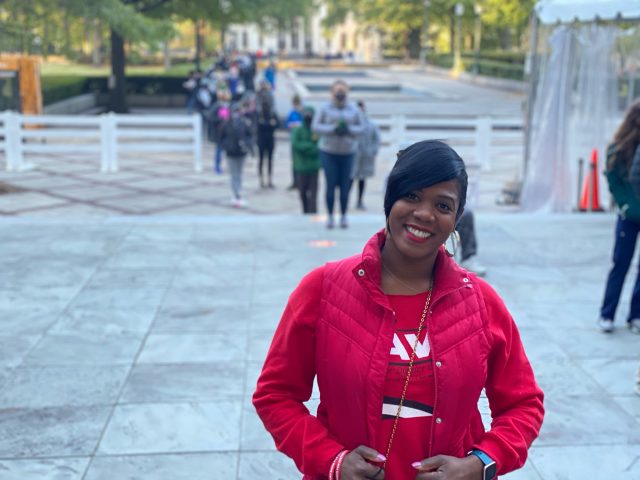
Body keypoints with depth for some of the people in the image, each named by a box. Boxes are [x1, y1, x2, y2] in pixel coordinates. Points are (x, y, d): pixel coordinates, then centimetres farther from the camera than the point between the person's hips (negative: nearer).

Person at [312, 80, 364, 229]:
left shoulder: (353, 109, 2)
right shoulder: (325, 108, -3)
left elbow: (361, 127, 5)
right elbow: (316, 126, -5)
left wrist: (348, 130, -15)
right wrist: (333, 129, -19)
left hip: (348, 152, 1)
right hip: (328, 151, -1)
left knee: (345, 185, 1)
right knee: (331, 185, -2)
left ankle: (344, 216, 12)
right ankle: (330, 216, 9)